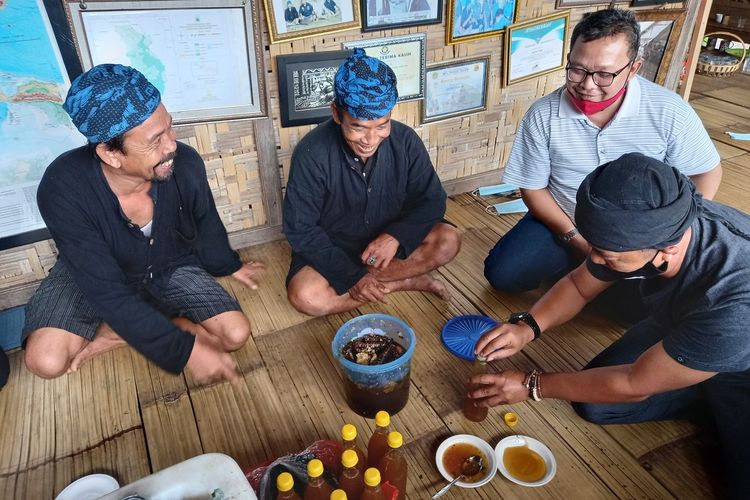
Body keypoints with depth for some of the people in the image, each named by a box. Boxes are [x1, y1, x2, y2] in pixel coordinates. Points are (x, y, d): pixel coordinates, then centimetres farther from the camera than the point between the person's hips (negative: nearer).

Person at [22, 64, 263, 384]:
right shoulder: (63, 189, -33)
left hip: (169, 268, 3)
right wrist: (183, 351, -35)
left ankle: (113, 334, -3)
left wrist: (228, 265, 15)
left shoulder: (186, 164, -27)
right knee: (46, 361, -26)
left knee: (236, 333, -14)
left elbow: (206, 224, -3)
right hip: (94, 276, -2)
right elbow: (109, 292, -32)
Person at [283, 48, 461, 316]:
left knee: (448, 240, -20)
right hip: (333, 249, -1)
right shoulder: (311, 154, -25)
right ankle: (405, 280, -13)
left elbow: (432, 200, -8)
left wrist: (396, 235, -27)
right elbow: (301, 230, -19)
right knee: (306, 296, -30)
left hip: (387, 239, 2)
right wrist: (353, 276, -25)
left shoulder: (405, 141, -16)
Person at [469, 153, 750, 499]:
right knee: (593, 404, -6)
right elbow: (579, 285, -7)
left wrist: (531, 386, -21)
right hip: (678, 328, 5)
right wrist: (527, 326, -25)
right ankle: (715, 405, 10)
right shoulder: (647, 227, -26)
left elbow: (633, 385, -30)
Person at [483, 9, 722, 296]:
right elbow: (533, 188, -6)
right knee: (501, 274, -13)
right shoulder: (542, 115, -15)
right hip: (564, 224, 1)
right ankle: (578, 262, 9)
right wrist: (575, 236, -15)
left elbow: (707, 173, -2)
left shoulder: (669, 111, -16)